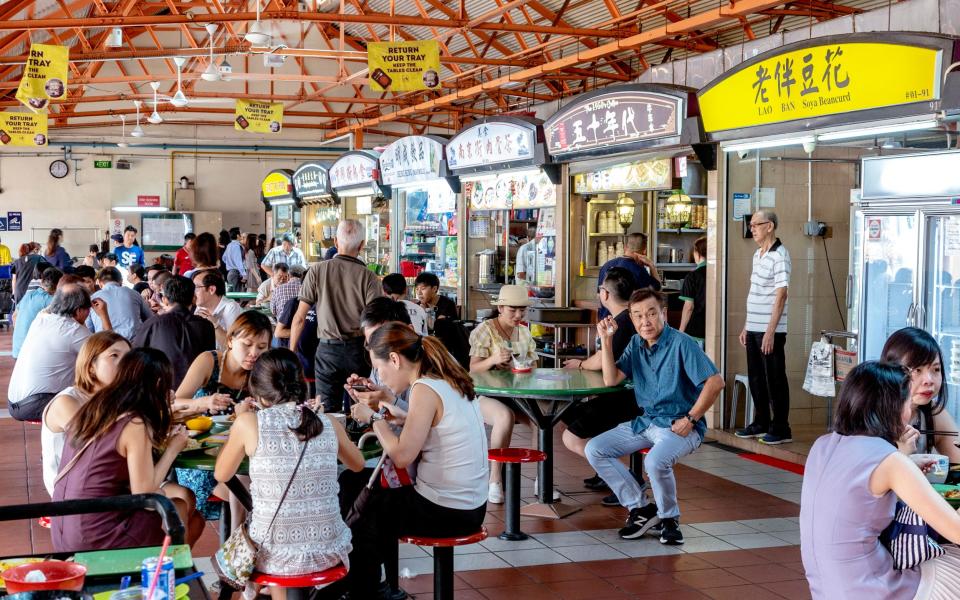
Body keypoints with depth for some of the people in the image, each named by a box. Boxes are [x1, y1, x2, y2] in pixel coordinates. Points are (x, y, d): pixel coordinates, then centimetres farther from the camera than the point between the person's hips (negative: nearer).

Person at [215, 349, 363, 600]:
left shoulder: (249, 422, -8)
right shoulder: (328, 423, 0)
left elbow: (221, 475, 8)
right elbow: (357, 464, 20)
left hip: (274, 556, -2)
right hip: (328, 552, 2)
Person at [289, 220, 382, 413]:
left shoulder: (317, 271, -2)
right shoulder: (368, 277, -5)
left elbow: (299, 318, -1)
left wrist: (291, 352, 8)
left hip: (327, 348, 0)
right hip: (358, 350, 0)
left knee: (328, 412, 4)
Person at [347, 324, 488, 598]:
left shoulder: (425, 389, -20)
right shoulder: (448, 380, 5)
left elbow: (402, 456, -21)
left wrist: (374, 418, -9)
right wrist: (390, 413, 10)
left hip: (446, 513, -8)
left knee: (363, 516, 14)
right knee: (377, 498, 25)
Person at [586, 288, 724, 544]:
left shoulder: (681, 343, -14)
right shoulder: (636, 344, 8)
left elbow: (715, 382, -19)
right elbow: (611, 380, 0)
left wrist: (691, 419, -17)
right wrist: (606, 340, -9)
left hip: (679, 426, -8)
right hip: (646, 422, 8)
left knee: (656, 462, -36)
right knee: (594, 450, -4)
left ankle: (670, 518, -7)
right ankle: (640, 508, 2)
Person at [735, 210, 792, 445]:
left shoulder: (779, 256, -13)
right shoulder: (758, 254, 14)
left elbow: (781, 295, -17)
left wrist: (770, 331, -21)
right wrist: (747, 326, 18)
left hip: (770, 330, -9)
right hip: (754, 328, 9)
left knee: (775, 379, -1)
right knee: (756, 378, 15)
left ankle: (781, 429, 6)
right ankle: (761, 424, 26)